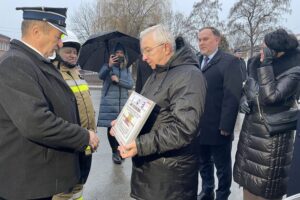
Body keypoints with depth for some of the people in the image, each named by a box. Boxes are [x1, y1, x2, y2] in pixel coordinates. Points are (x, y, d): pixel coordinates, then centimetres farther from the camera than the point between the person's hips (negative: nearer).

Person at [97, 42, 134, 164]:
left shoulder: (126, 69, 12)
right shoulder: (107, 66, 2)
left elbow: (131, 85, 2)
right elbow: (101, 76, -18)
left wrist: (118, 80, -12)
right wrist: (109, 66, -35)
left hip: (123, 102, 3)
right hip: (109, 102, -2)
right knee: (111, 127, -1)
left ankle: (119, 149, 18)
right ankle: (115, 152, 12)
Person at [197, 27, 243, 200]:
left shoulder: (230, 61, -8)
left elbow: (232, 96, -15)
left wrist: (225, 126, -19)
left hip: (218, 129, -6)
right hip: (199, 127, 6)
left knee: (222, 167, 12)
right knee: (204, 164, 20)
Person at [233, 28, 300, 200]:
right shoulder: (257, 62, 2)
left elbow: (270, 96, -28)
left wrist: (266, 64, -26)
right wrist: (244, 98, -5)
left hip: (272, 136, -6)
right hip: (250, 129, 6)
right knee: (249, 178, 18)